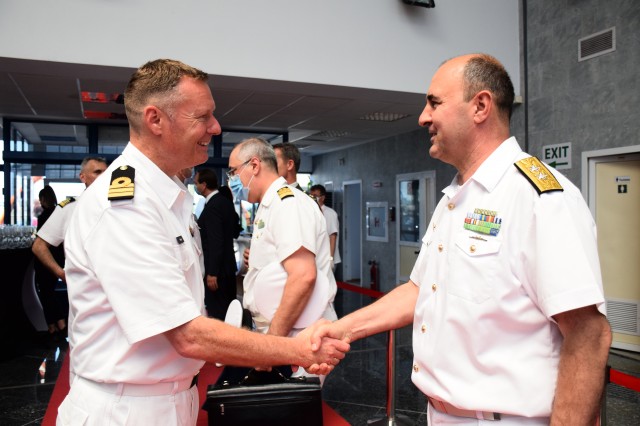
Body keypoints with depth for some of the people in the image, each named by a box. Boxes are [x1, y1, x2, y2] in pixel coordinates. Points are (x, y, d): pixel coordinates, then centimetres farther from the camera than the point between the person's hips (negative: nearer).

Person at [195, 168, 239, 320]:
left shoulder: (212, 207, -20)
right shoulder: (226, 201, 7)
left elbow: (215, 242, -23)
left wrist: (212, 272, -20)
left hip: (216, 268, -9)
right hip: (228, 264, 9)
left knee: (216, 312, 0)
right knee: (229, 308, 17)